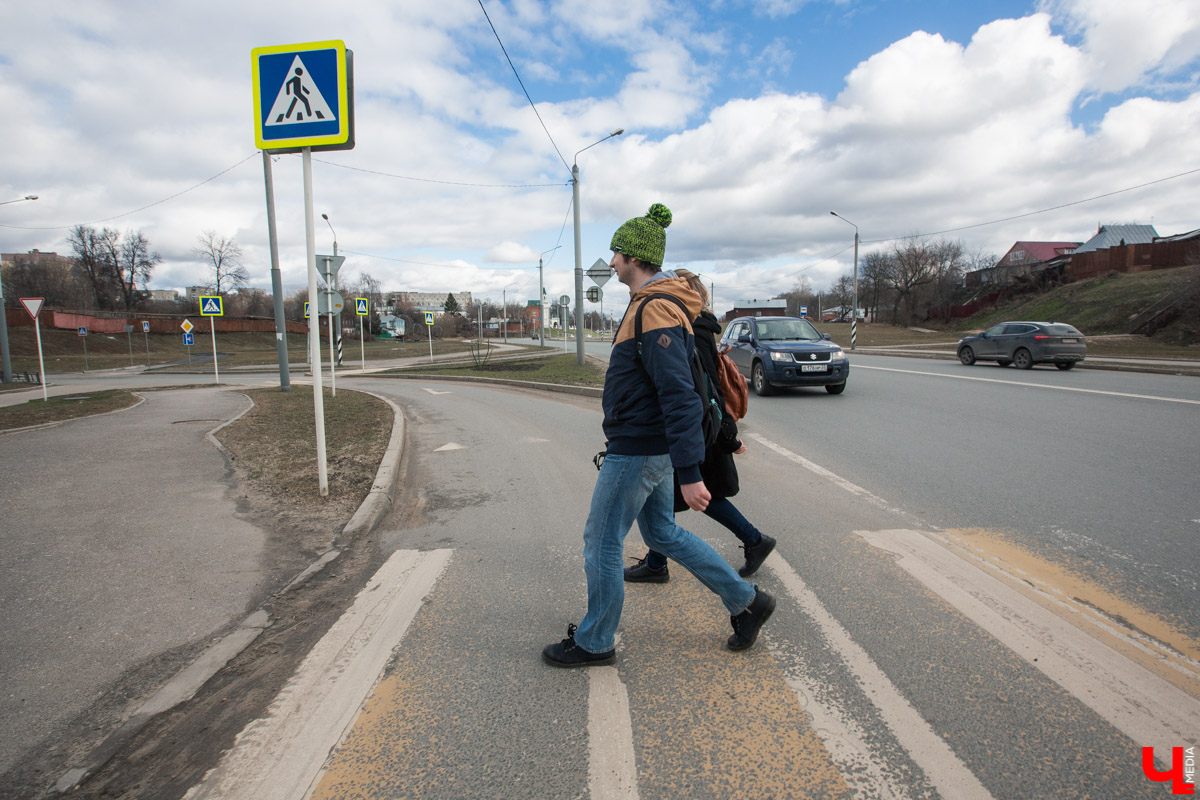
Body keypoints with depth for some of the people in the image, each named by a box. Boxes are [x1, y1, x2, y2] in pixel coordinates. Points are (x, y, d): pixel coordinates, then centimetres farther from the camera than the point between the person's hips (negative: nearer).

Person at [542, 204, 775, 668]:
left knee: (601, 543, 5)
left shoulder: (656, 312, -21)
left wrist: (690, 473, -29)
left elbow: (679, 396, -28)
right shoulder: (647, 304, 12)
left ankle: (594, 643, 24)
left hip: (637, 451, -10)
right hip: (642, 445, 10)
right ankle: (745, 601, 29)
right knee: (662, 533, 20)